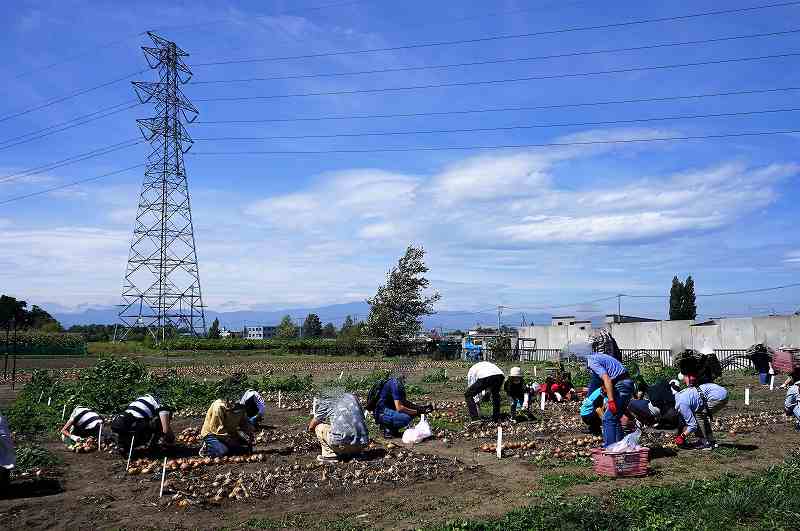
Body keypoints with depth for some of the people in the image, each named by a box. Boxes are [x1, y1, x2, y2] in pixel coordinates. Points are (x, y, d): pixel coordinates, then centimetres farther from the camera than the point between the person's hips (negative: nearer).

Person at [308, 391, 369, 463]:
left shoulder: (325, 402, 12)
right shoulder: (351, 397, 23)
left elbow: (311, 428, 21)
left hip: (342, 443, -5)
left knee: (319, 427, 17)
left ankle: (330, 455, 8)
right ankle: (352, 454, 19)